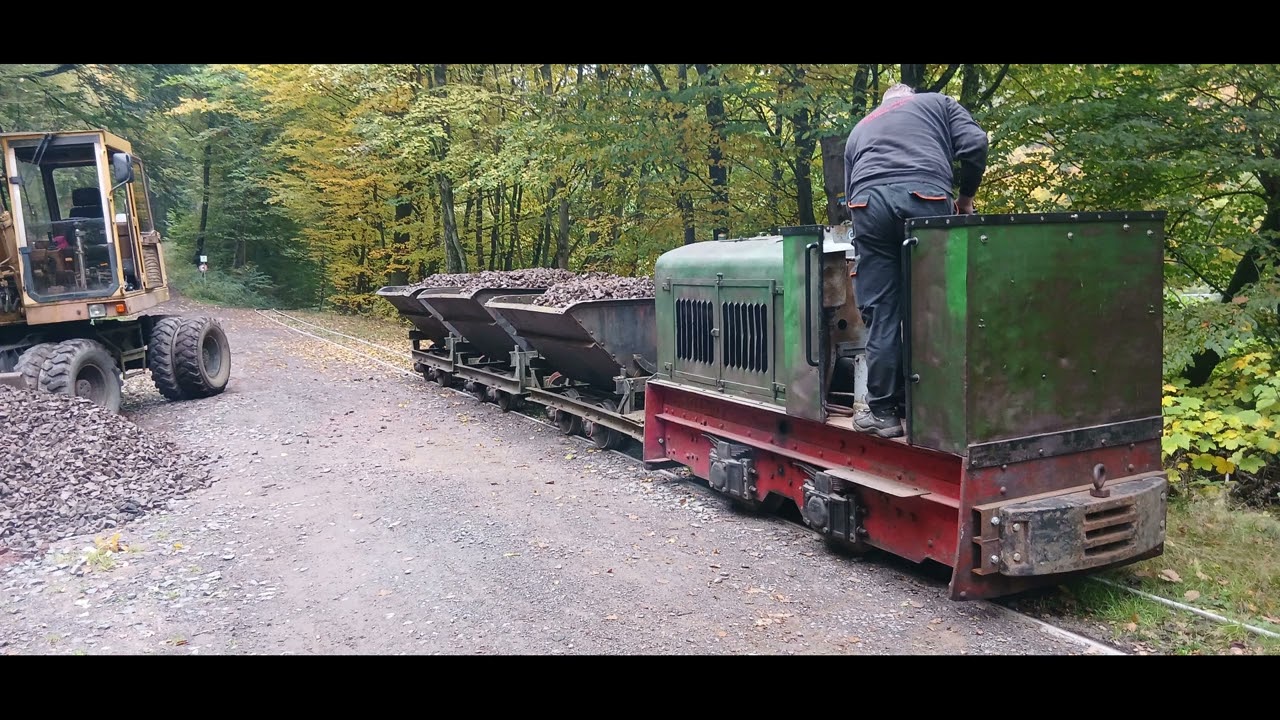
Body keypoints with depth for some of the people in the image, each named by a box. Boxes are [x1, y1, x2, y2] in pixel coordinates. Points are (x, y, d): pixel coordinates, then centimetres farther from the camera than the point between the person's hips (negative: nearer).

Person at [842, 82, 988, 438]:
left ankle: (883, 411, 6)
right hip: (925, 197, -2)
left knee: (880, 313, 5)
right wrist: (966, 196, 23)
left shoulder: (860, 128, 36)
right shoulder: (938, 102, 29)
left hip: (868, 202, 2)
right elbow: (974, 144, 11)